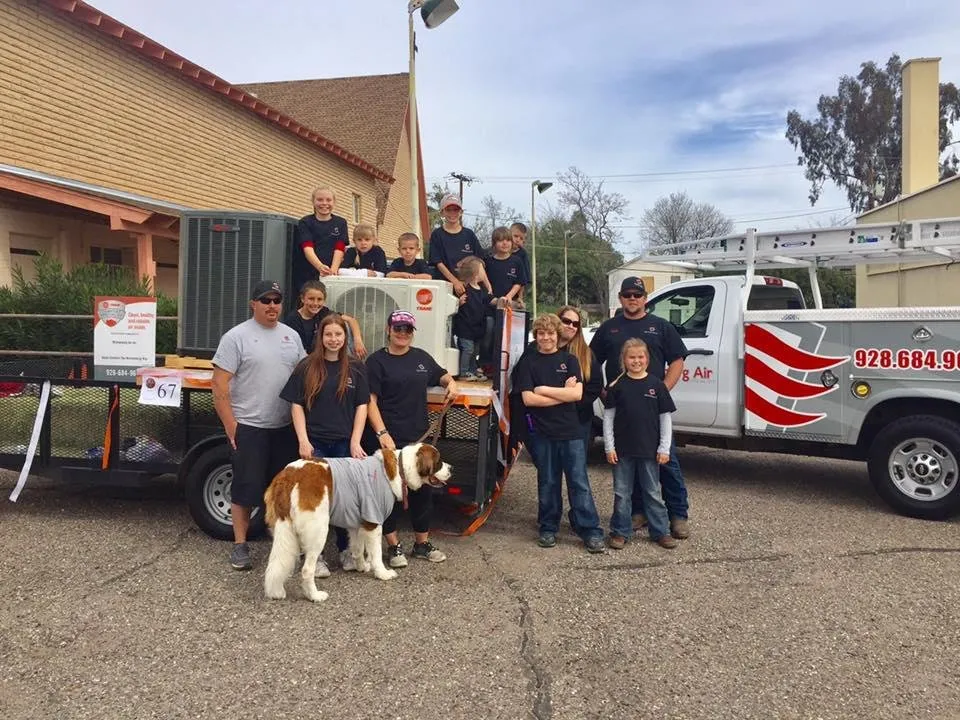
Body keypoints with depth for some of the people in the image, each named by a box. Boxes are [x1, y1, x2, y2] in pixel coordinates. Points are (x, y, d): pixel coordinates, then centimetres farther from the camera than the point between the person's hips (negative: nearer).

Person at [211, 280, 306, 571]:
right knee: (246, 486, 2)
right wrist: (230, 425, -13)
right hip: (248, 427, -5)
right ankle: (240, 545, 15)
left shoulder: (291, 336, 8)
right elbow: (219, 384, -10)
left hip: (285, 427, 5)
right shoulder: (236, 336, -8)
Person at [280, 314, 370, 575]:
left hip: (345, 443, 1)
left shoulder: (355, 369, 3)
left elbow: (361, 406, 3)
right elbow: (296, 406, 0)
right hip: (315, 443, -1)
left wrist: (355, 442, -5)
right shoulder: (306, 367, 0)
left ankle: (345, 549, 26)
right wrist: (303, 440, -9)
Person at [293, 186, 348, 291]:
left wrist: (333, 270, -20)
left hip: (330, 277, 1)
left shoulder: (340, 223, 9)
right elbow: (307, 248, -12)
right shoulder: (305, 222, 3)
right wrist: (320, 267, -31)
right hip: (305, 276, -1)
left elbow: (339, 249, -1)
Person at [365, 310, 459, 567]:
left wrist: (451, 383, 3)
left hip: (419, 437, 5)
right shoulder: (377, 360, -4)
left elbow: (442, 375, 26)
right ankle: (393, 546, 17)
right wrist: (382, 433, -19)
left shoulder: (421, 357, 10)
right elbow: (371, 401, -9)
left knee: (423, 490, 11)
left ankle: (422, 543, 26)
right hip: (390, 439, -5)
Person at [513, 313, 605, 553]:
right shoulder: (528, 363, 4)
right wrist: (563, 393, -9)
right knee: (547, 482, 9)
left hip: (571, 431, 0)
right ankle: (548, 529, 22)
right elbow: (528, 399, -8)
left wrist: (544, 390, -10)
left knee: (579, 482, 0)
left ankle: (591, 531, 5)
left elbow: (577, 393, -7)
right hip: (542, 432, 0)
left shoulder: (569, 360, 6)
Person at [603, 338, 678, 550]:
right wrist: (609, 447, -5)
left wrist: (664, 448, -3)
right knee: (622, 493, 9)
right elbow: (608, 417, 0)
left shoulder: (656, 385, -1)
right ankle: (620, 532, 19)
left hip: (649, 450, 0)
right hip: (622, 449, 0)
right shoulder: (617, 386, -1)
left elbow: (665, 417, 1)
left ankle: (661, 532, 21)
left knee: (653, 492, 11)